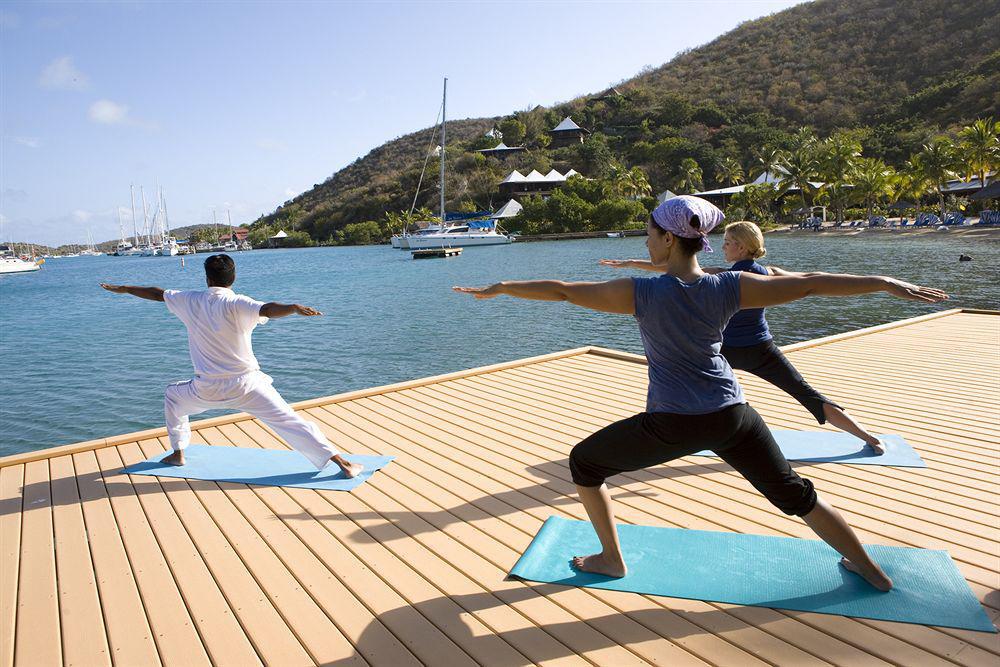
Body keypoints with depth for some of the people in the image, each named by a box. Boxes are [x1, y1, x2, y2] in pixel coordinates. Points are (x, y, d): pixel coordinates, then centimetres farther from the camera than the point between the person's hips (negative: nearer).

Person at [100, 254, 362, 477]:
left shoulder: (191, 300, 3)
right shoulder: (237, 304, -10)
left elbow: (157, 293, 20)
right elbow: (268, 309, -31)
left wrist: (123, 289, 36)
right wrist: (294, 307, -46)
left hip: (208, 389, 3)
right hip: (246, 386, -3)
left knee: (173, 396, 34)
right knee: (289, 421, -8)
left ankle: (177, 453, 37)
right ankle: (342, 463, -17)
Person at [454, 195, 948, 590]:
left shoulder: (642, 293, -15)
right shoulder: (729, 288, -7)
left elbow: (563, 291, -11)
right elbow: (809, 283, -2)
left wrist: (501, 287, 0)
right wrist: (886, 283, 9)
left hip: (671, 425, -4)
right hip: (732, 417, 5)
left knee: (583, 463, 16)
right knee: (794, 493, 25)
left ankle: (611, 560, 25)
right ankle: (870, 571, 41)